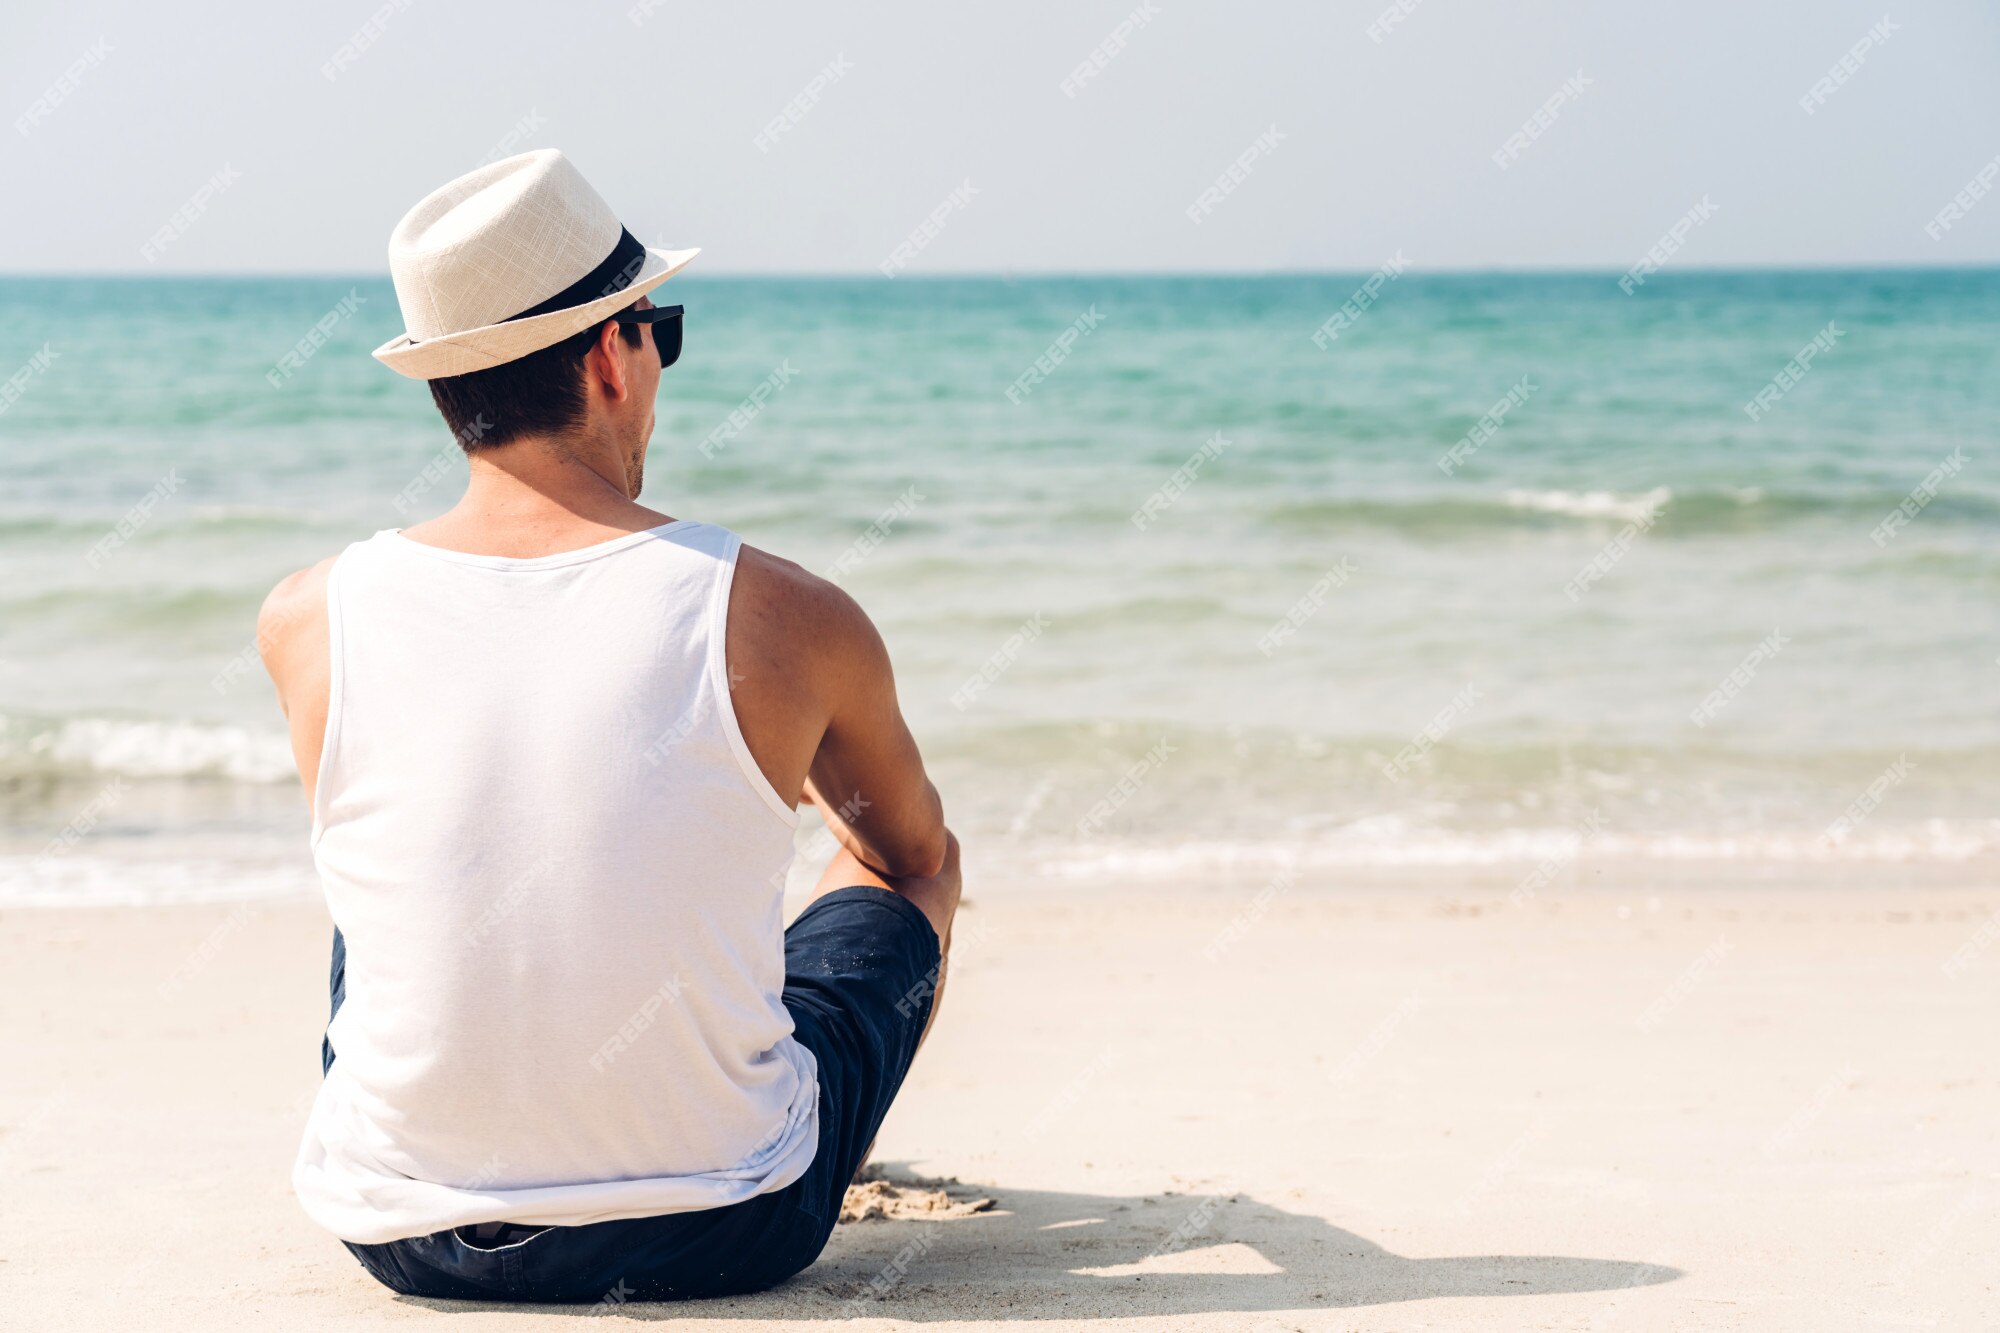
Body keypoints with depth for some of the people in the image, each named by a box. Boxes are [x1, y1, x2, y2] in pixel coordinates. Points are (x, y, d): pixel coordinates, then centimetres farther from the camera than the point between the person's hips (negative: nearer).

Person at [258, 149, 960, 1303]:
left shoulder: (311, 622, -9)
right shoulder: (789, 622, -14)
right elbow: (919, 852, 10)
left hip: (405, 1236, 2)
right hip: (720, 1239, -2)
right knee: (912, 880, 25)